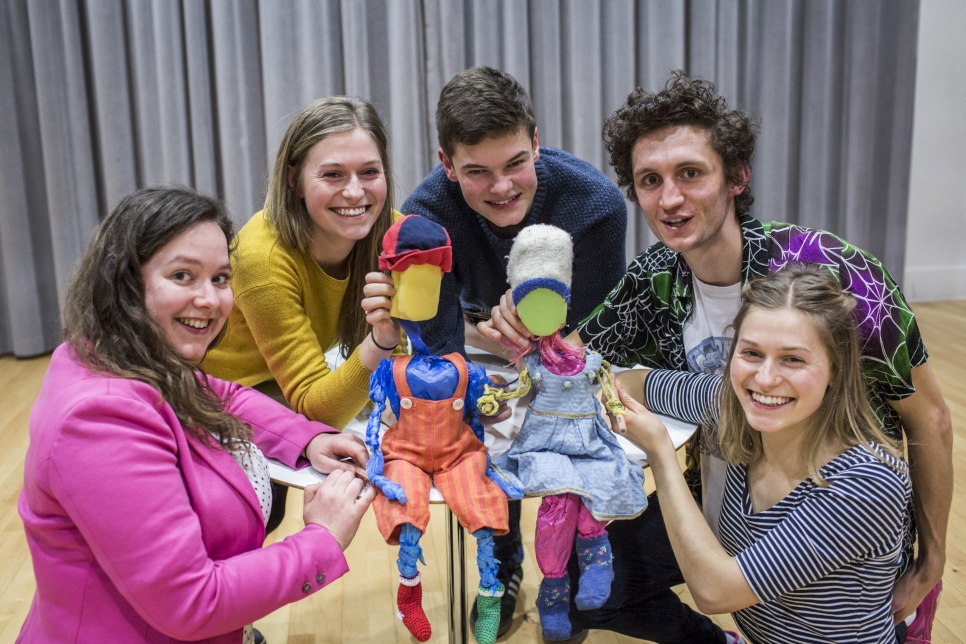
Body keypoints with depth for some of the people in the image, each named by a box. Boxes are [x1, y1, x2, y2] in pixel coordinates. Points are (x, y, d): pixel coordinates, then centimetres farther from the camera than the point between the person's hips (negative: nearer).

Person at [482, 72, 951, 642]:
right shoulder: (655, 280, -14)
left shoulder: (828, 271, -27)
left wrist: (930, 566, -9)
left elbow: (929, 418, -16)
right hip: (720, 506, 5)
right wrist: (535, 341, -24)